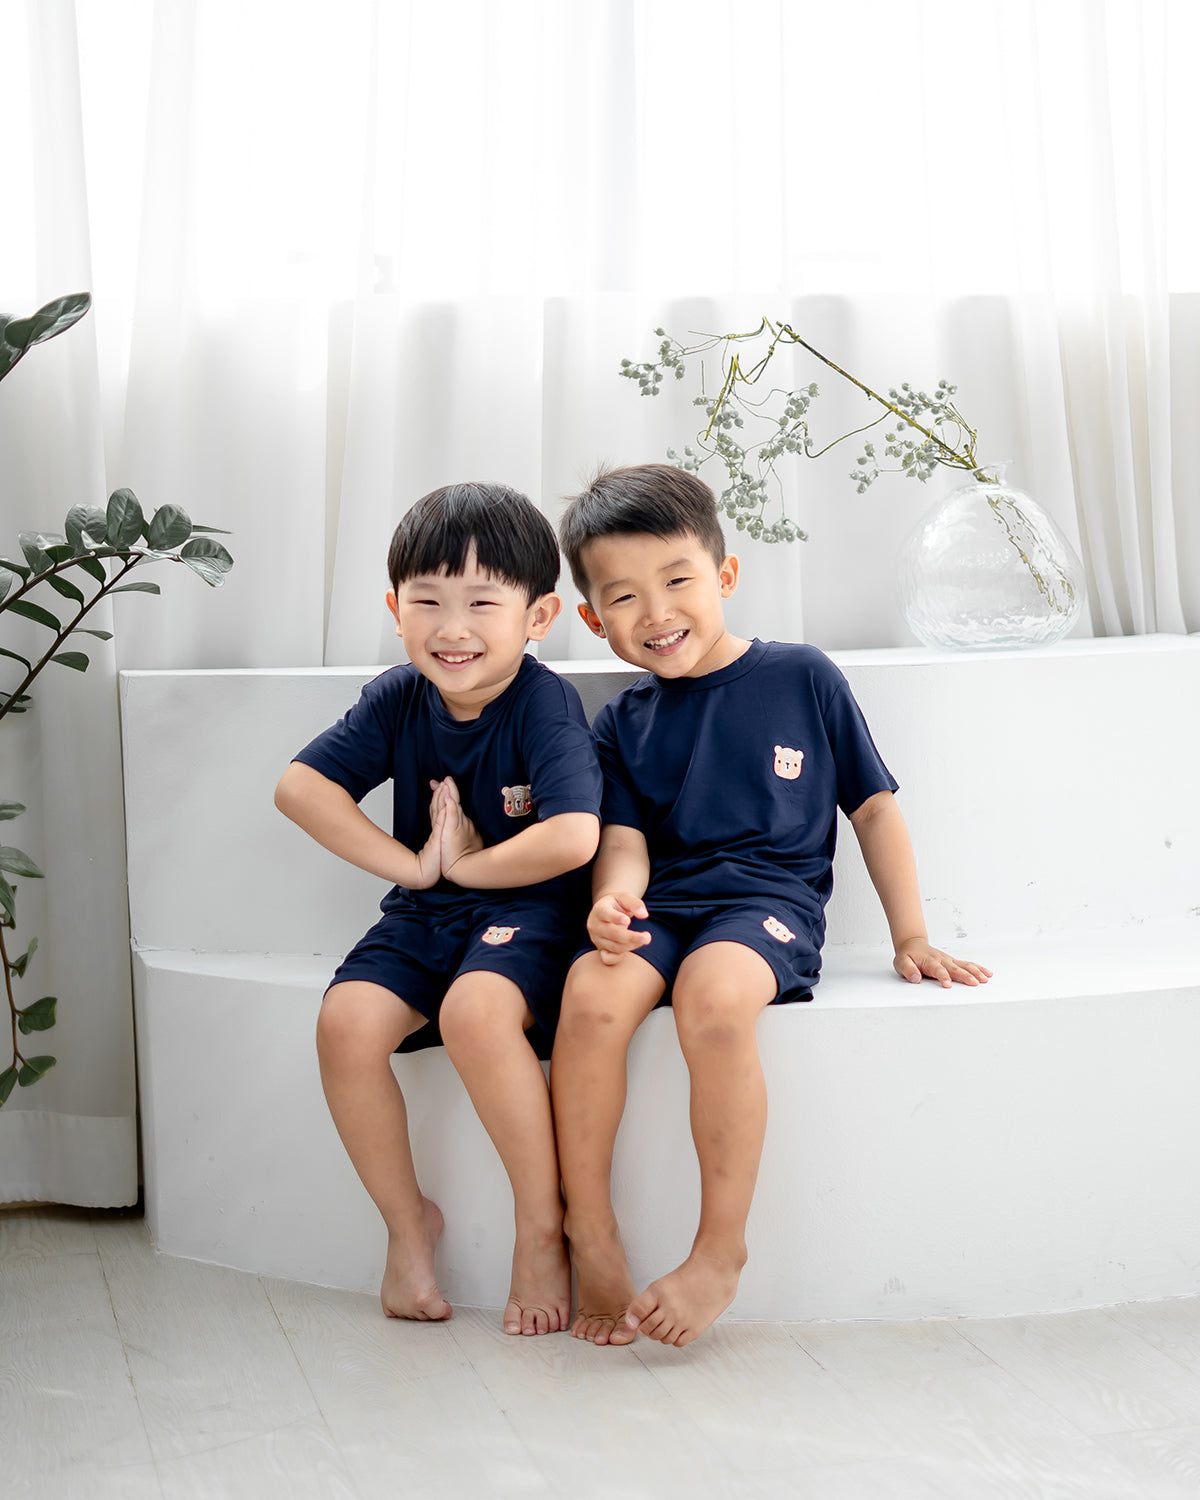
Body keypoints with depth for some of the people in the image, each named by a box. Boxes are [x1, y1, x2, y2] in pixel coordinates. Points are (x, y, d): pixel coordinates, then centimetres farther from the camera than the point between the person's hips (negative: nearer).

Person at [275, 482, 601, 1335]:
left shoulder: (546, 704, -16)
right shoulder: (398, 699, 0)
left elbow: (573, 837, -28)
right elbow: (300, 786, -5)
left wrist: (468, 863, -14)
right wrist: (412, 863, -11)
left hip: (528, 908, -5)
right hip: (425, 912, 5)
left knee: (473, 1009, -36)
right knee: (346, 1022, -22)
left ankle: (544, 1227, -15)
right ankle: (408, 1220, 2)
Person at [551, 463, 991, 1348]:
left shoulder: (802, 678, 7)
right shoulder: (624, 724, 15)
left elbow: (874, 808, 11)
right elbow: (625, 838, 6)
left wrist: (911, 937, 6)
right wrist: (614, 895, -19)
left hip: (769, 896, -3)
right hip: (661, 905, 3)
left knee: (711, 995, -37)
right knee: (592, 993, -31)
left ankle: (721, 1251, -21)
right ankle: (591, 1235, -15)